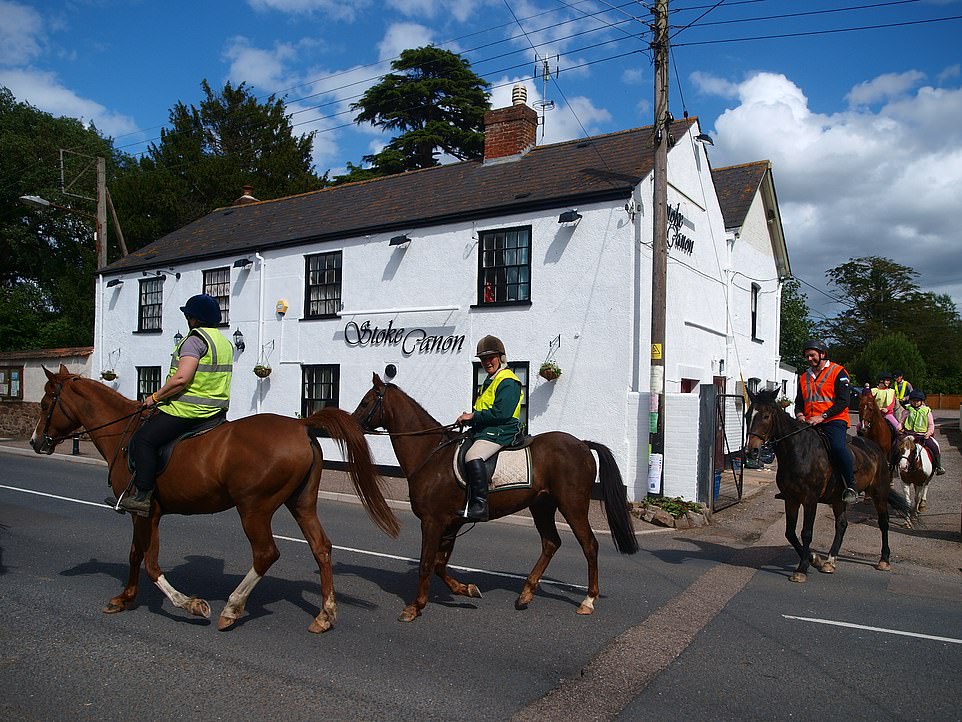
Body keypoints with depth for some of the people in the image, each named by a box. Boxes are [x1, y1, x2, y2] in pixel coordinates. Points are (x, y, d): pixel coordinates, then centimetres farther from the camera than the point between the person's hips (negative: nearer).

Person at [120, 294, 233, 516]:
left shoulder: (195, 339, -13)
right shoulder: (225, 342, 16)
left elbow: (181, 379, -24)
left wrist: (156, 396, -10)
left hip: (188, 411, -10)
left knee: (142, 439, -9)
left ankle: (142, 495, -13)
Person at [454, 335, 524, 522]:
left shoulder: (508, 382, -9)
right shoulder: (490, 381, 24)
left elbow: (501, 413, -21)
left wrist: (473, 416, -15)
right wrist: (469, 419, 5)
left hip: (500, 432, -11)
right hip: (484, 431, 11)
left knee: (473, 456, -34)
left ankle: (479, 506, -36)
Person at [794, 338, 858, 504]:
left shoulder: (838, 372, -1)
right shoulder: (804, 377, 18)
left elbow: (843, 402, -10)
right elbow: (799, 401, 17)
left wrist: (822, 416, -19)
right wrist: (799, 414, -6)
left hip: (833, 421, -6)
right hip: (809, 422, 6)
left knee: (838, 447, -31)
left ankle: (851, 486, -16)